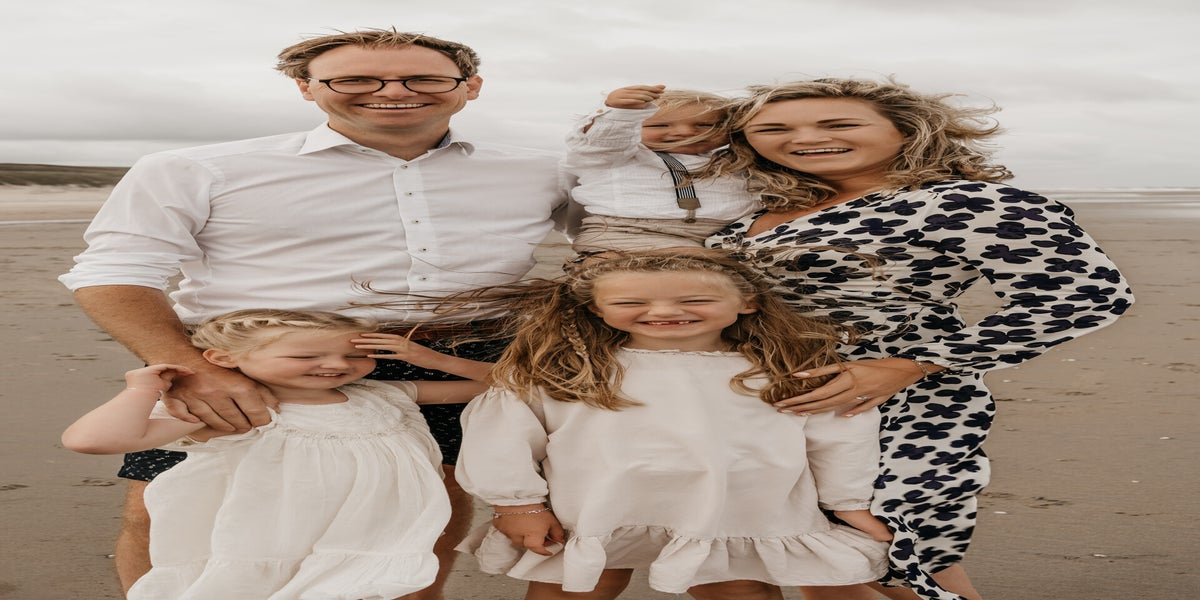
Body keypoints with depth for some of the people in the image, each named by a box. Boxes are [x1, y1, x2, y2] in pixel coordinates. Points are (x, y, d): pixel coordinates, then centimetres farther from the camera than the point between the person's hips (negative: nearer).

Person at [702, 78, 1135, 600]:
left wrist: (902, 367, -22)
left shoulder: (965, 204, -14)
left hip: (901, 410, -7)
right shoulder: (771, 207, 9)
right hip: (773, 402, 7)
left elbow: (1083, 296, -20)